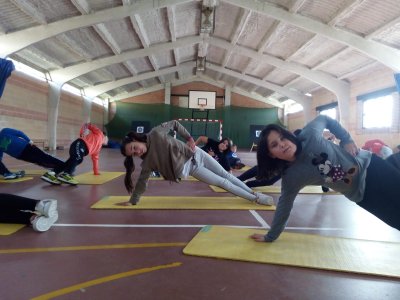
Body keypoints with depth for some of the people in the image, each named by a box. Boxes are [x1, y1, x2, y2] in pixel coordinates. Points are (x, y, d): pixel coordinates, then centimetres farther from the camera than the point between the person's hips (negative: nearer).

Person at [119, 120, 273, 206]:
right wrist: (132, 201, -4)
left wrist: (189, 138, -10)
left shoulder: (155, 133, -16)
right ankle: (256, 198, 12)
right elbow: (142, 182, -5)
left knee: (225, 174, 8)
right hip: (189, 167, -1)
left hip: (194, 153, 1)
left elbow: (174, 124, -4)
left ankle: (253, 193, 26)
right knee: (223, 182, -1)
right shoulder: (147, 162, -12)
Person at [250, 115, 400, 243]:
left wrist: (347, 139, -8)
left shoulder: (309, 135, -24)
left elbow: (325, 119, -3)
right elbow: (284, 207, -9)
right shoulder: (291, 178, -20)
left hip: (370, 164, 0)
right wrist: (271, 236, -2)